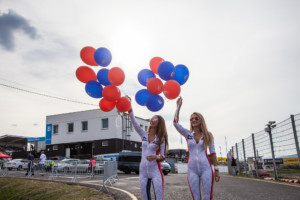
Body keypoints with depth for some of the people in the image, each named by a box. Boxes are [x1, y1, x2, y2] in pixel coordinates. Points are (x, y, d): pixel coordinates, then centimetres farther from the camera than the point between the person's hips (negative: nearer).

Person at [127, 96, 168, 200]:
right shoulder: (144, 134, 6)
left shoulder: (161, 138, -1)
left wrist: (156, 157, -25)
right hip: (143, 170, 3)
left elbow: (163, 156, -2)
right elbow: (134, 122, -3)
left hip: (155, 170, -3)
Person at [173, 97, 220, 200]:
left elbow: (212, 153, 7)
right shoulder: (187, 134, 5)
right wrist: (178, 106, -11)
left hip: (206, 168, -1)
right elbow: (175, 123, -8)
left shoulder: (208, 135, 5)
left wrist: (216, 170, 3)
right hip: (192, 169, 1)